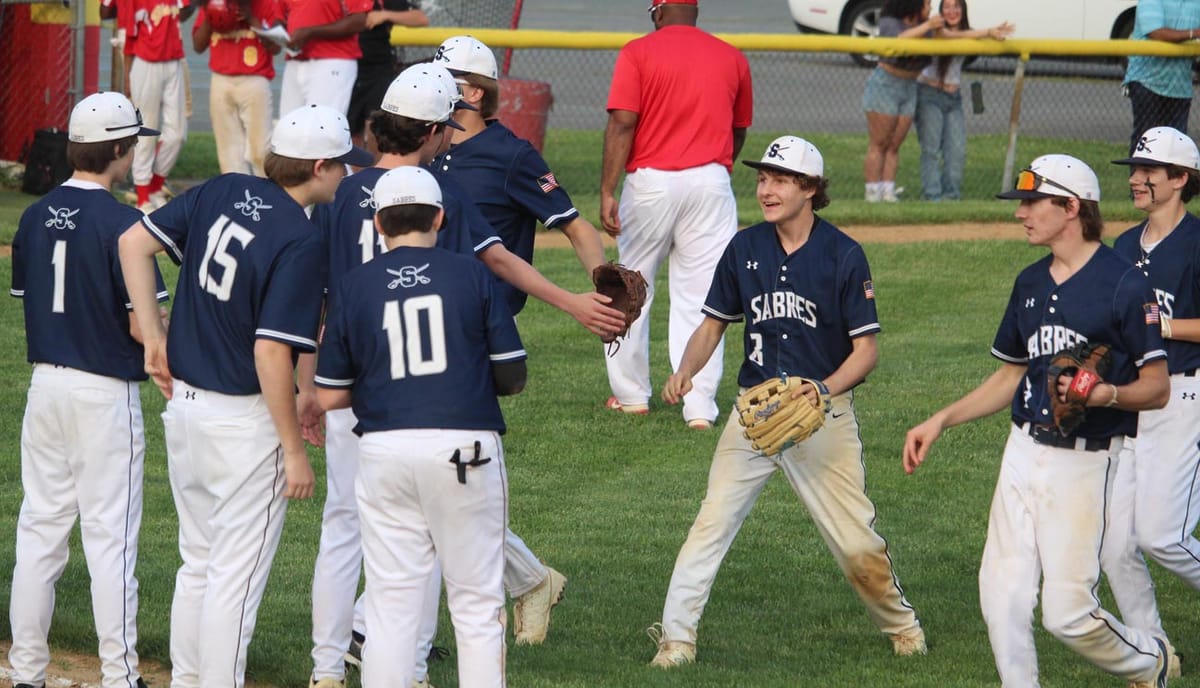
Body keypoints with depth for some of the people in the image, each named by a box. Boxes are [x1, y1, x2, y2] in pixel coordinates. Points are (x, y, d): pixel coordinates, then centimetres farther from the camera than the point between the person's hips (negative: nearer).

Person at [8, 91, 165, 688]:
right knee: (110, 535, 0)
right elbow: (141, 327, -16)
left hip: (45, 384, 6)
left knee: (40, 527, 11)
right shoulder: (122, 223, -16)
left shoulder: (35, 218, 4)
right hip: (106, 392, -6)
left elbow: (27, 299, 11)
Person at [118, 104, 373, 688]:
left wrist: (153, 336, 5)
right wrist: (294, 450, -16)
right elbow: (271, 353, -24)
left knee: (198, 564, 20)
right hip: (244, 421, -8)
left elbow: (134, 242, 2)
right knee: (237, 575, 1)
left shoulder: (221, 193, 1)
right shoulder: (302, 242, -20)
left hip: (184, 401, 8)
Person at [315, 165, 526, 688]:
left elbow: (329, 396, 5)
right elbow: (512, 377, 3)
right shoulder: (472, 276, 2)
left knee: (390, 605, 5)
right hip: (465, 448, -1)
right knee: (477, 604, 5)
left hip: (385, 449, 1)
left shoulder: (353, 287, 5)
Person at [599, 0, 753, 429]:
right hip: (711, 181, 2)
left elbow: (622, 124, -11)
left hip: (650, 180, -2)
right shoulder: (732, 59, 9)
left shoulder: (638, 53, -1)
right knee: (701, 297, 2)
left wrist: (607, 191, -12)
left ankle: (631, 395, 20)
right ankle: (700, 406, -5)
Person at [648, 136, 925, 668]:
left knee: (855, 543, 0)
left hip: (824, 416, -3)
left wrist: (823, 390, -23)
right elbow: (713, 324, 11)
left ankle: (900, 625, 24)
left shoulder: (843, 255, -7)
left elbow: (866, 350, -7)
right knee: (712, 523, -7)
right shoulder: (744, 249, 4)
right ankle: (676, 636, -1)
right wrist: (686, 371, -9)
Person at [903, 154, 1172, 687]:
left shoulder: (1124, 285, -10)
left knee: (1067, 613, -6)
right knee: (1002, 595, -1)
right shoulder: (1031, 283, 13)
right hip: (1023, 452, 7)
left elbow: (1157, 388, -9)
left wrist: (1106, 394, -28)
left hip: (1084, 460, -7)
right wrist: (941, 421, 16)